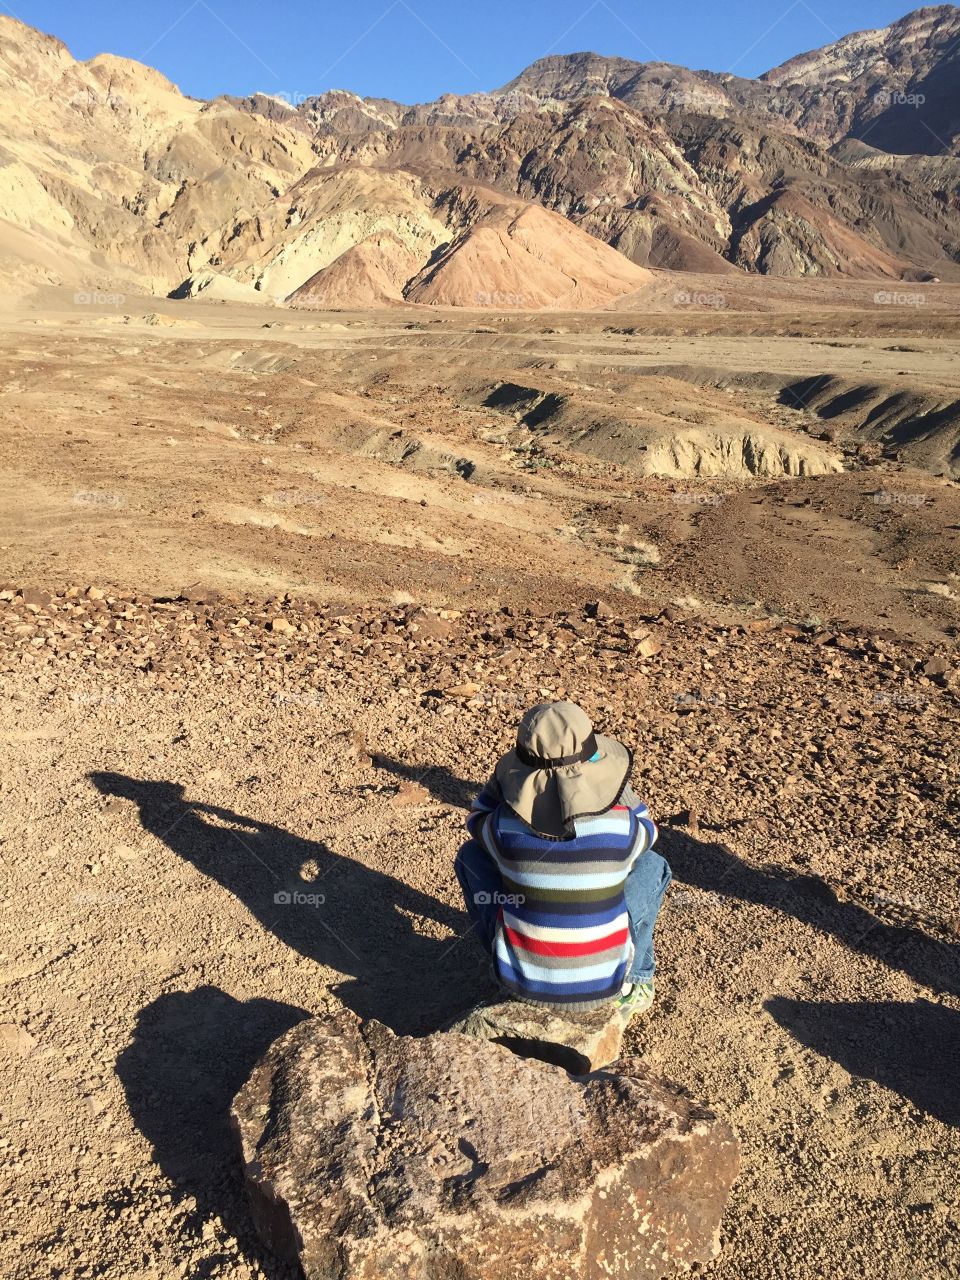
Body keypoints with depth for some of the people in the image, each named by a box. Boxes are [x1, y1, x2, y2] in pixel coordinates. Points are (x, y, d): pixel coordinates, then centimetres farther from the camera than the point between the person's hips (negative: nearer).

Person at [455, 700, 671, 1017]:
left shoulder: (504, 823, -16)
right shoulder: (620, 822, -15)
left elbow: (477, 820, 10)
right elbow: (645, 832, 11)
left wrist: (507, 771, 2)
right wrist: (612, 772, 7)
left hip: (521, 977, 0)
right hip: (604, 982, 0)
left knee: (470, 854, 17)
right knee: (651, 865, 20)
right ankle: (635, 982, 28)